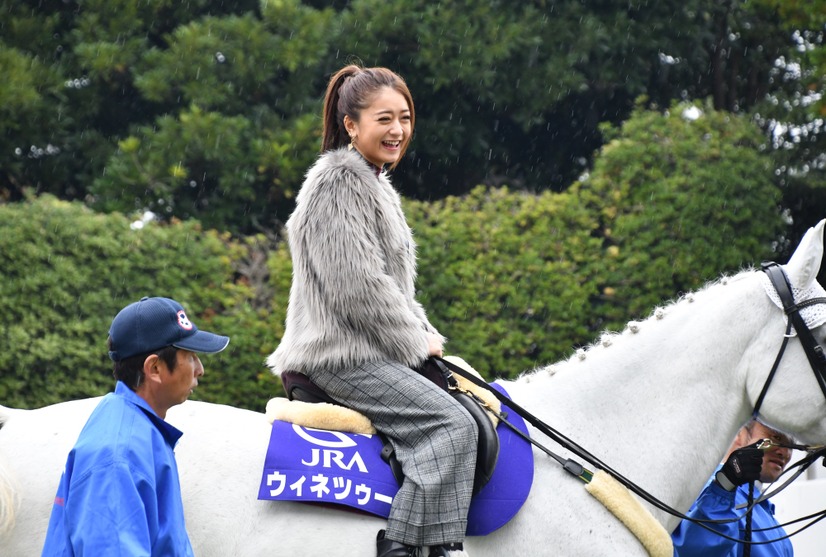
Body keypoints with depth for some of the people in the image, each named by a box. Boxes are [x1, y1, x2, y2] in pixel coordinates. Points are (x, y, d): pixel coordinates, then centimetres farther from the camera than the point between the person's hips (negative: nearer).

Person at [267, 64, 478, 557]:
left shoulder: (375, 184, 19)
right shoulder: (339, 182, -13)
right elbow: (356, 286, -20)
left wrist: (426, 335, 10)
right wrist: (415, 342, -11)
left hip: (373, 349, 11)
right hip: (344, 355, -10)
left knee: (479, 404, 9)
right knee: (451, 424, -22)